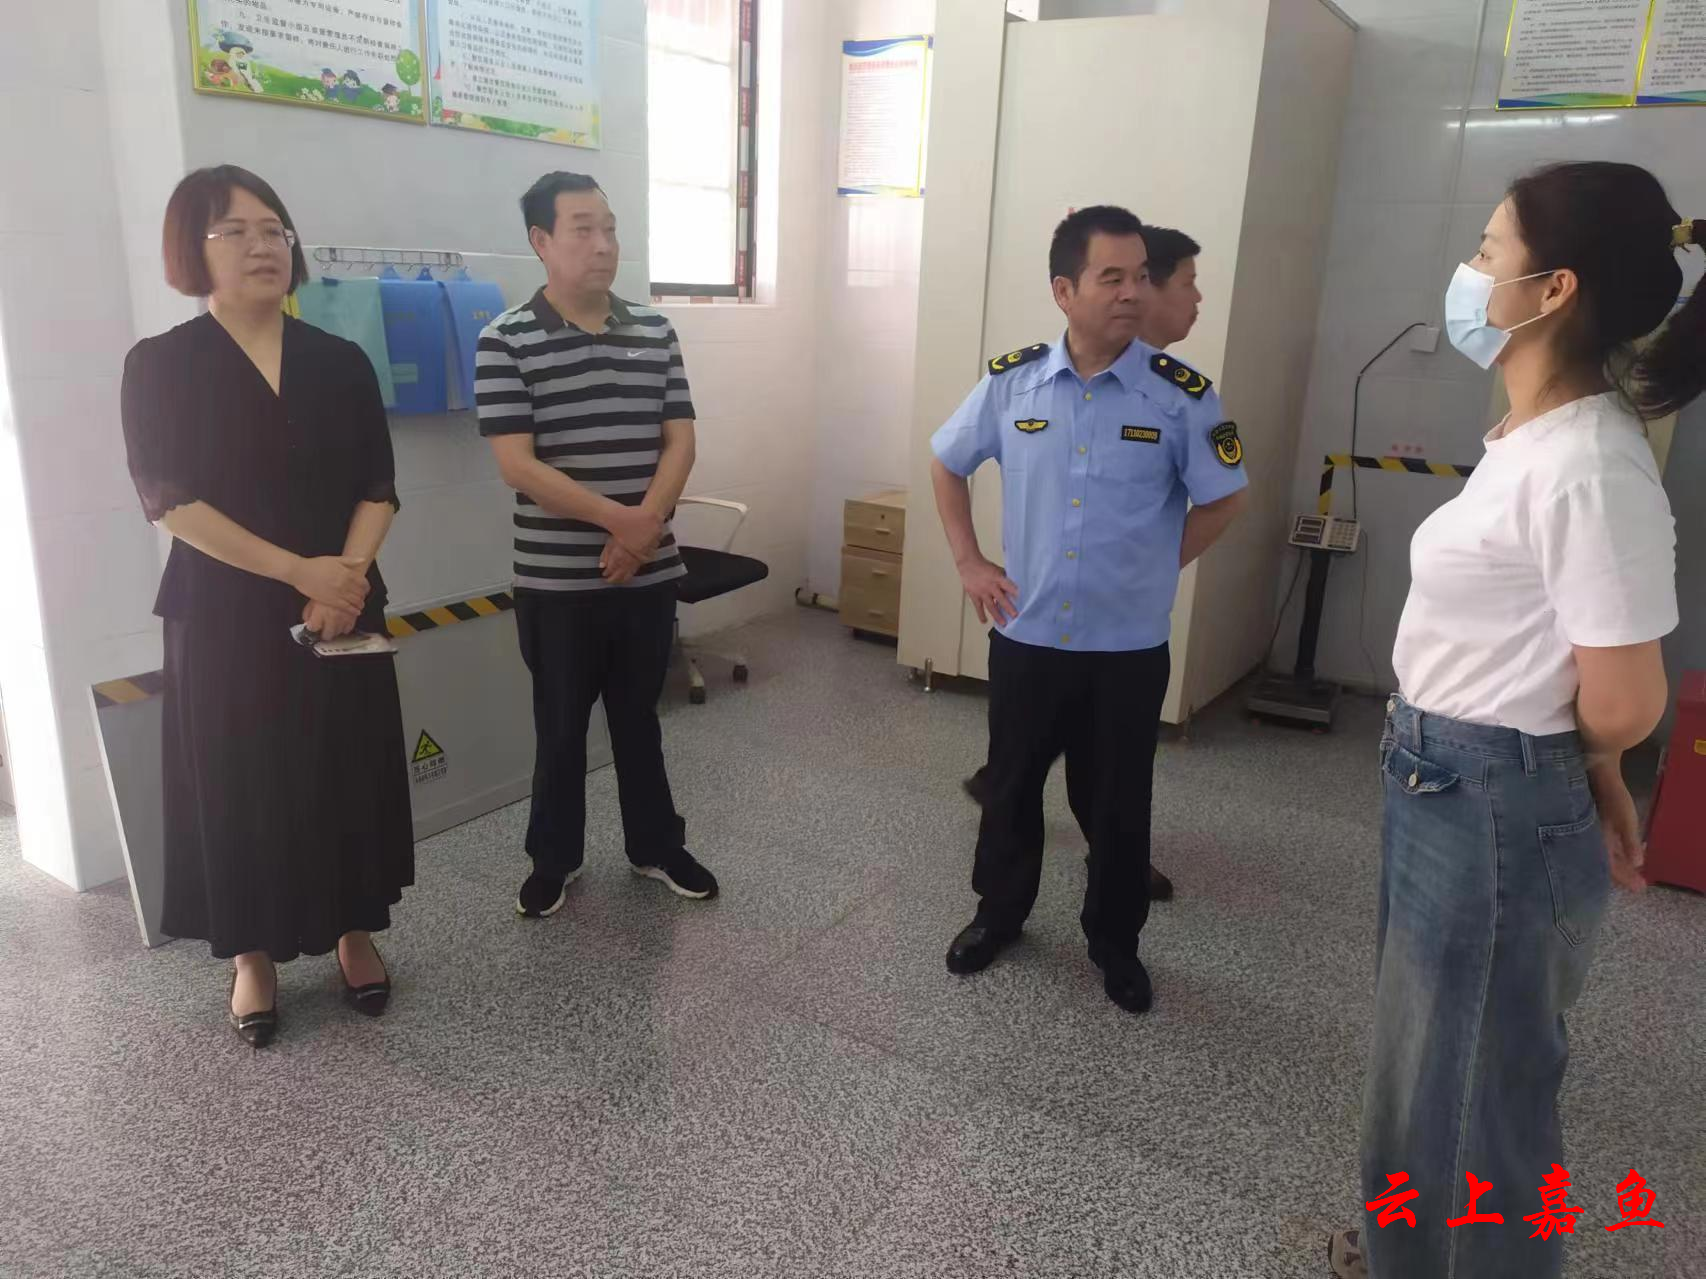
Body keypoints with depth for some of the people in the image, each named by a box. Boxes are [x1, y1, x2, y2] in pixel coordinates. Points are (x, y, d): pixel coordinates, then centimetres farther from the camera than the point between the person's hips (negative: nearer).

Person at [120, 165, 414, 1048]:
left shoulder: (340, 363, 5)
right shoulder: (160, 366, -3)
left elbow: (378, 488, 1)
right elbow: (170, 501, -11)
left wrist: (347, 573, -16)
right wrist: (297, 570, -18)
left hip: (344, 606, 3)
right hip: (224, 615, -2)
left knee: (347, 774, 9)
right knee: (240, 784, 6)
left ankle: (354, 932, 27)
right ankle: (253, 956, 23)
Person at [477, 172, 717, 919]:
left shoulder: (656, 334, 4)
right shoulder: (506, 342, -9)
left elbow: (680, 442, 1)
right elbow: (518, 466, -15)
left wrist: (647, 524, -15)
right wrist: (619, 520, -18)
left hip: (649, 572, 3)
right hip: (556, 581, -3)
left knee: (639, 715, 17)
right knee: (561, 724, 11)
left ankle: (657, 847, 32)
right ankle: (553, 859, 29)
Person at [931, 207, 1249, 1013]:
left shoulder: (1180, 394, -10)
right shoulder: (1012, 381, -4)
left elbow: (1222, 501, 2)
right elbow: (946, 465, 10)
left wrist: (1154, 569, 1)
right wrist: (969, 563, 4)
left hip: (1130, 645, -1)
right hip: (1026, 634, 2)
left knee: (1119, 801, 12)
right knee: (1012, 785, 16)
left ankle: (1115, 942, 34)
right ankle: (1000, 911, 39)